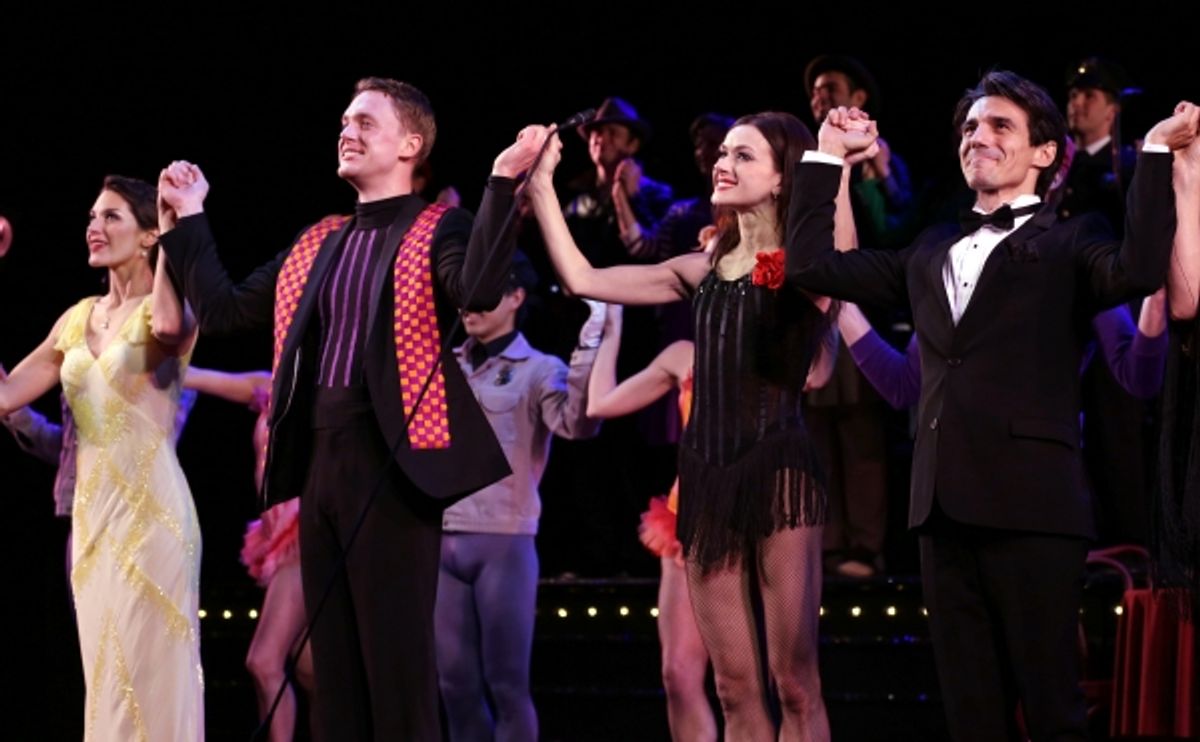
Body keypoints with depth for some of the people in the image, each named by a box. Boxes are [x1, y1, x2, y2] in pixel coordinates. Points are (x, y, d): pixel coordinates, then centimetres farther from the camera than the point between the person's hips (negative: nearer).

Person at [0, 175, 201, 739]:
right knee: (107, 677, 8)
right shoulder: (78, 318, 15)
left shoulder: (165, 308, -4)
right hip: (91, 513, 7)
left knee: (148, 674, -7)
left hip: (148, 510, -7)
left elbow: (170, 326, -31)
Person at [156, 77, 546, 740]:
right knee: (333, 661, 11)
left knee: (397, 655, -5)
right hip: (319, 461, 7)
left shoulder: (437, 231, -2)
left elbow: (479, 291, -23)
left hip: (391, 463, -7)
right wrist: (188, 219, 19)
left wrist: (503, 180, -27)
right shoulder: (317, 245, 18)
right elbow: (222, 310, 20)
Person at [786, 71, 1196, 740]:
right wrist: (827, 158, 23)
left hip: (1031, 507, -6)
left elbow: (1139, 271, -17)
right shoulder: (932, 253, 21)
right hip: (947, 508, 6)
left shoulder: (1069, 244, 4)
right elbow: (812, 264, 23)